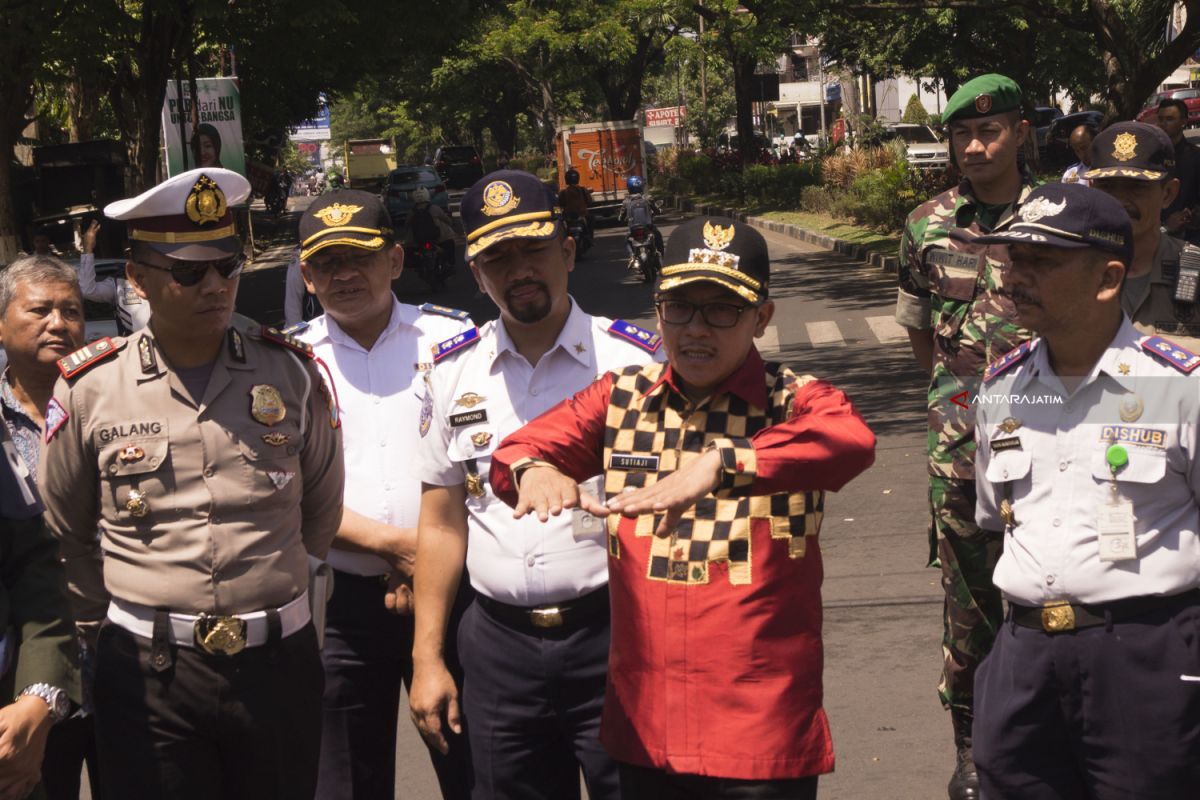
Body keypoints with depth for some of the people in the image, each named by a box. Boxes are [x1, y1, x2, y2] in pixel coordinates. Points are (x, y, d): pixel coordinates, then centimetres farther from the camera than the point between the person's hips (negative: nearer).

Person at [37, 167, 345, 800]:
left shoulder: (291, 372, 1)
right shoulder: (89, 389, -2)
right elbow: (67, 535, 10)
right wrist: (108, 621, 10)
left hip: (278, 660, 1)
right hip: (147, 674, -1)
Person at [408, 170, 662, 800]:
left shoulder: (635, 362, -2)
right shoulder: (453, 372, 8)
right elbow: (441, 524, 11)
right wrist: (426, 658, 8)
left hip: (612, 636, -3)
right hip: (498, 646, 3)